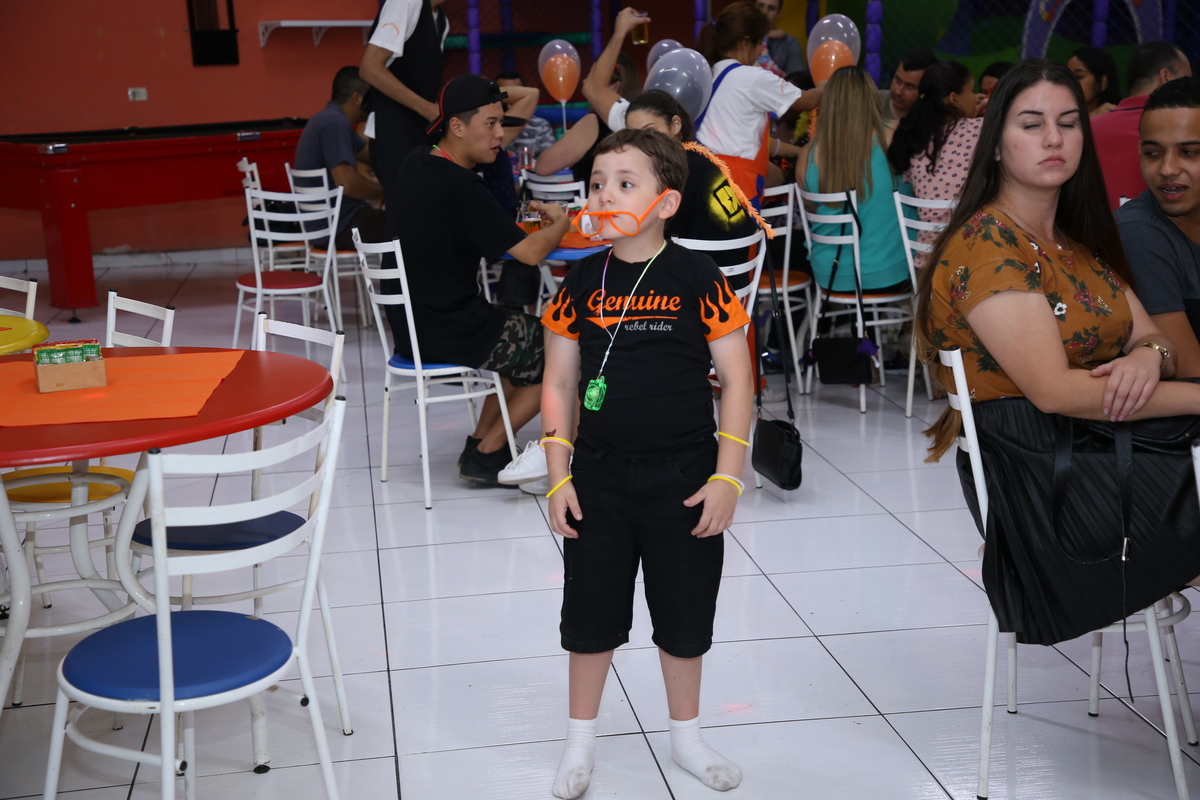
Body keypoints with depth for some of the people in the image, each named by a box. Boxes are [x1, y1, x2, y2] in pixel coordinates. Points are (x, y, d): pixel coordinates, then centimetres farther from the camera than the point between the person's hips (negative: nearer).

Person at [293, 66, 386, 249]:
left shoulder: (328, 118, 14)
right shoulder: (334, 123, -18)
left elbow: (372, 156, 22)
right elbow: (347, 183, -26)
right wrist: (385, 193, -12)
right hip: (338, 227, -10)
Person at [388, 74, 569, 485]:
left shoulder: (415, 164, 4)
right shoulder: (460, 187, -23)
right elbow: (529, 252, -23)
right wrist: (560, 224, -3)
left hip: (411, 326, 9)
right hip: (447, 334, -9)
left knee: (525, 337, 26)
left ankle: (481, 442, 21)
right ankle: (485, 453, 11)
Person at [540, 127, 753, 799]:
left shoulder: (698, 279, -9)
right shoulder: (582, 282, -1)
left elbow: (737, 378, -6)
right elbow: (559, 382, 4)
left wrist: (728, 475, -10)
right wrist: (559, 475, -1)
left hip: (683, 476, -2)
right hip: (599, 473, 2)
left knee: (685, 616, 12)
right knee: (591, 614, 11)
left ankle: (686, 735, 33)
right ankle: (582, 739, 31)